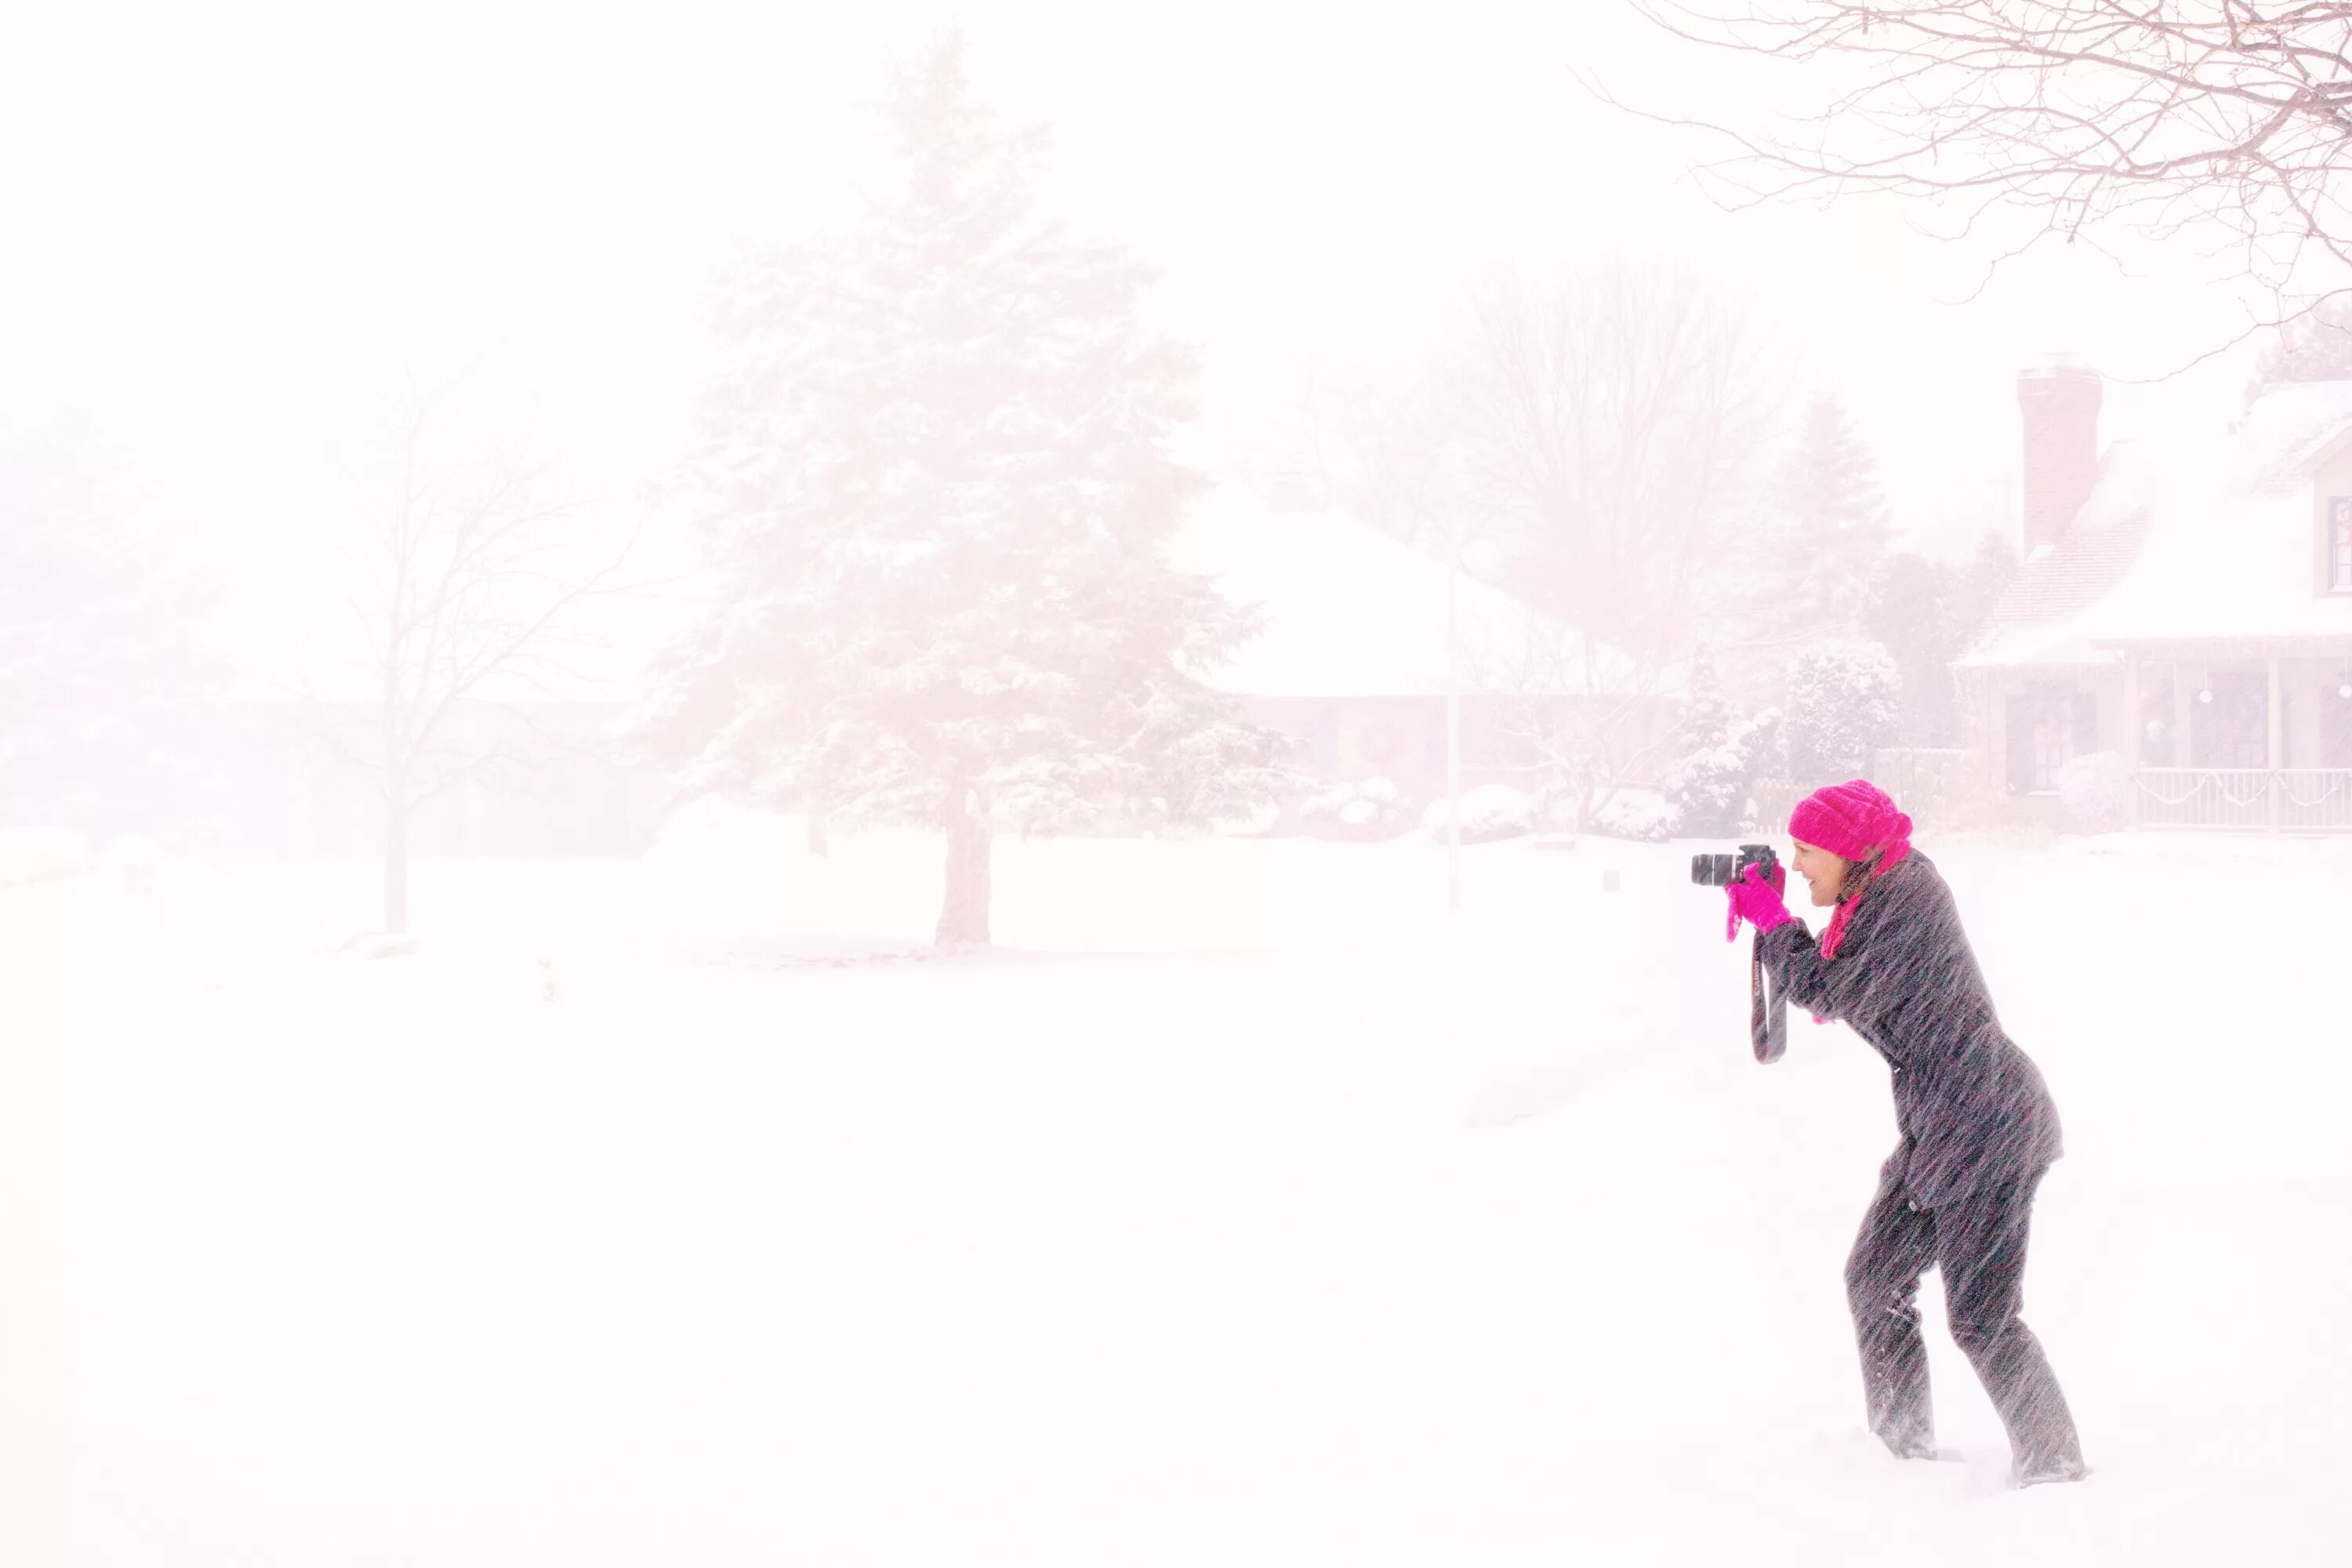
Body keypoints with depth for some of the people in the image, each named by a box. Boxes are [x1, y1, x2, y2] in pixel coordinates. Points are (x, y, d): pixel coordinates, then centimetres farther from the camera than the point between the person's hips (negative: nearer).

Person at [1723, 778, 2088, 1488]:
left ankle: (2055, 1468, 2)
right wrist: (1767, 917, 6)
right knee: (1875, 1279, 15)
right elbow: (1831, 983, 17)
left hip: (1984, 1127, -11)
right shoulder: (1883, 892, 11)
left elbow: (1825, 991, -18)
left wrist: (1773, 919, -5)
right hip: (1940, 1128, 11)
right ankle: (1904, 1444, 26)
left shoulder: (1905, 899, -19)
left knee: (1981, 1318, -8)